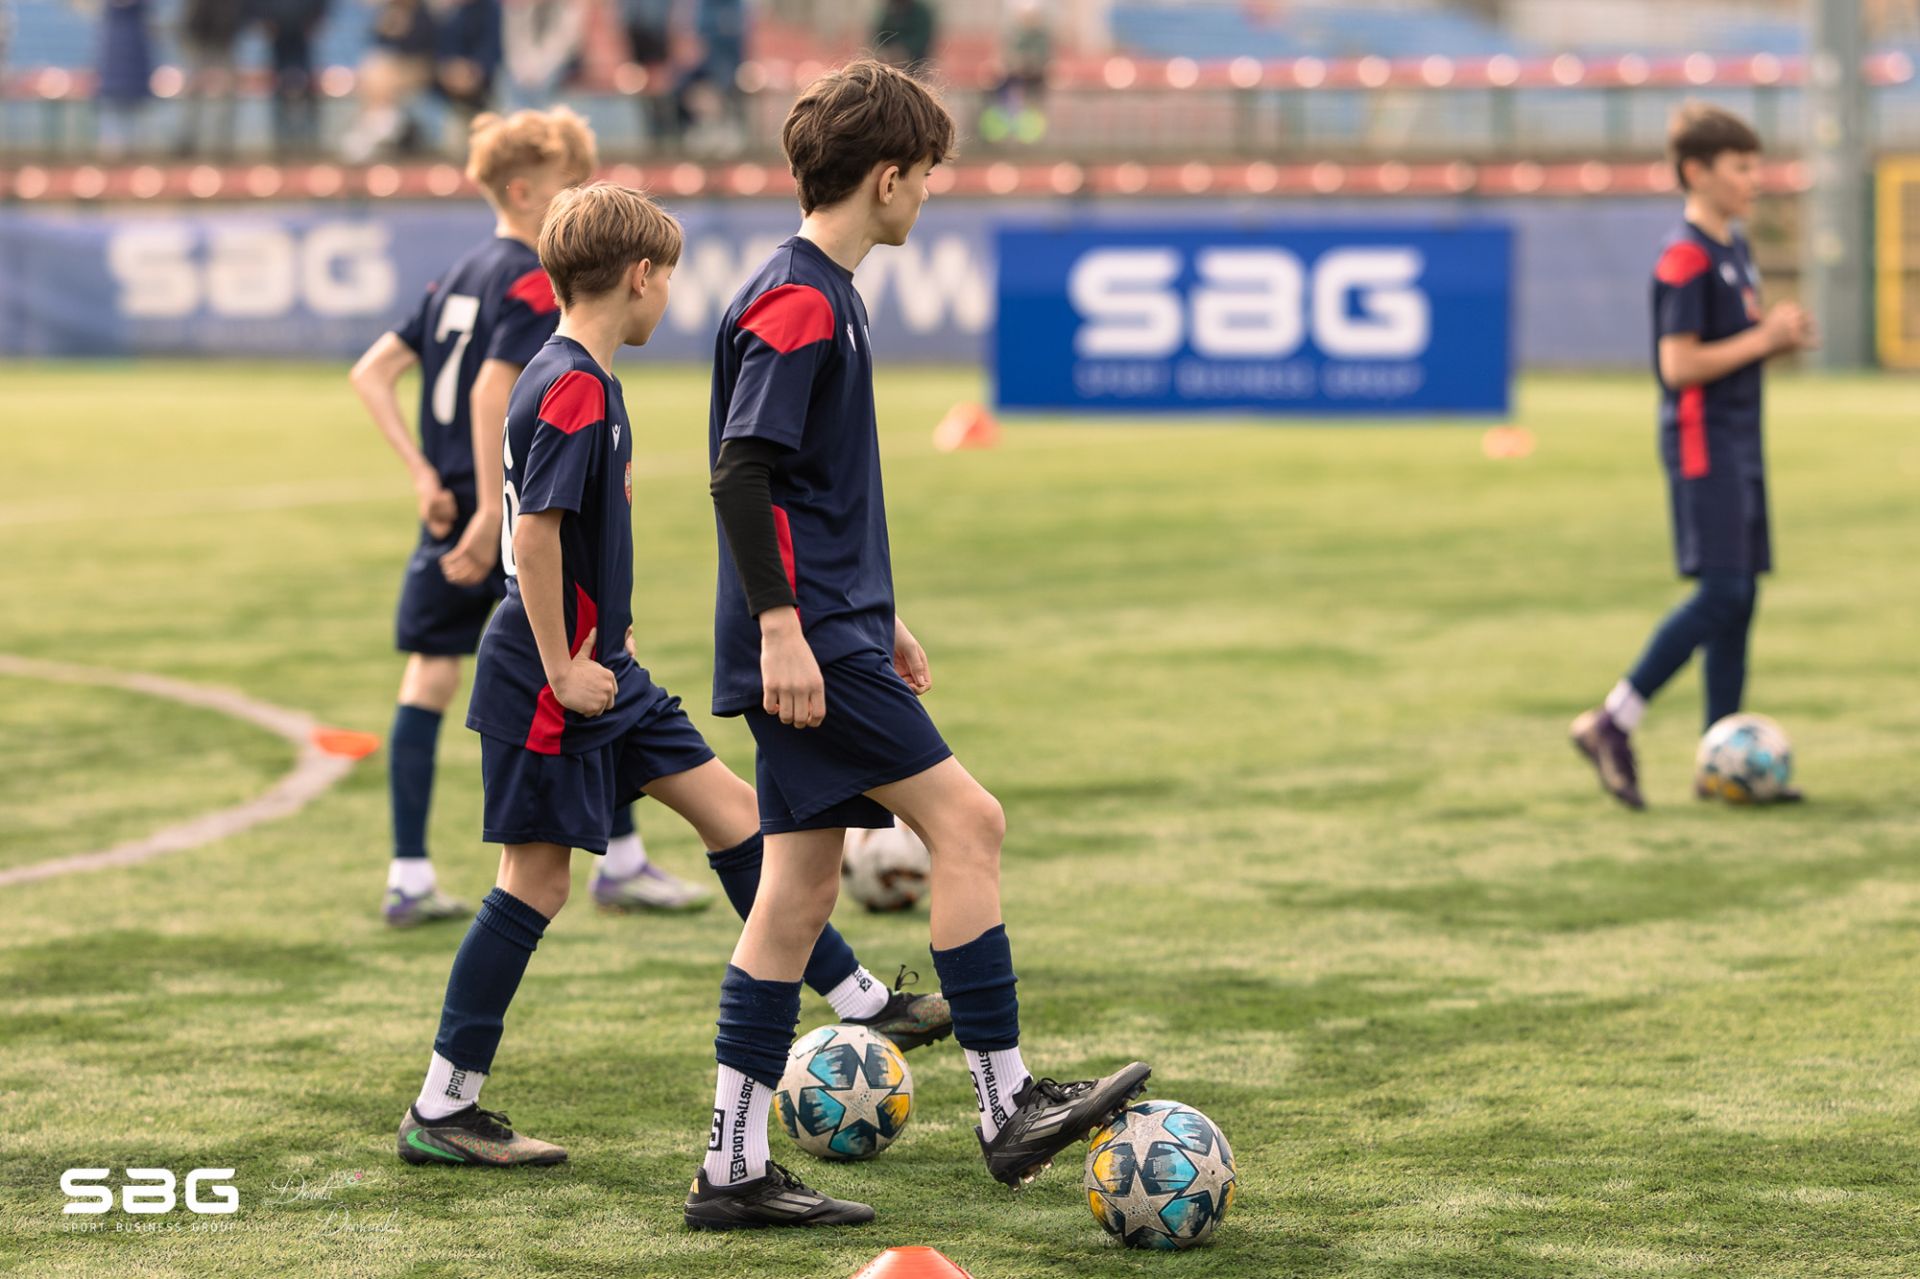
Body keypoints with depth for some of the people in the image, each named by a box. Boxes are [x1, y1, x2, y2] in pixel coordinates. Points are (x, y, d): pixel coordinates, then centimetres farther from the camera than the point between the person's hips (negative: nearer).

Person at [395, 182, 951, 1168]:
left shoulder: (570, 377, 12)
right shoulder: (575, 391, -20)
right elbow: (534, 533, -26)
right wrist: (562, 669, -22)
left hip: (599, 670, 10)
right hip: (550, 680, -10)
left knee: (728, 806, 12)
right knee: (536, 880, -5)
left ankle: (858, 1002, 19)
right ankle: (440, 1111, 2)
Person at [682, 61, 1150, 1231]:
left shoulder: (823, 293, 18)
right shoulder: (797, 302, -13)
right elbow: (742, 472, -20)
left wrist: (876, 616, 28)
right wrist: (781, 626, -23)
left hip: (831, 630, 10)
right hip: (809, 642, -10)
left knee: (802, 888, 8)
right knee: (966, 820, -9)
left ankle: (735, 1168, 9)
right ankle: (1009, 1108, -6)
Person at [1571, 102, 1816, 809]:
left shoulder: (1734, 246, 15)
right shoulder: (1685, 258, -14)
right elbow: (1680, 364, -20)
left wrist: (1782, 334, 5)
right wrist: (1763, 339, -15)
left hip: (1740, 439, 10)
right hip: (1701, 439, -10)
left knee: (1739, 597, 7)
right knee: (1721, 592, -15)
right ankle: (1612, 723, -8)